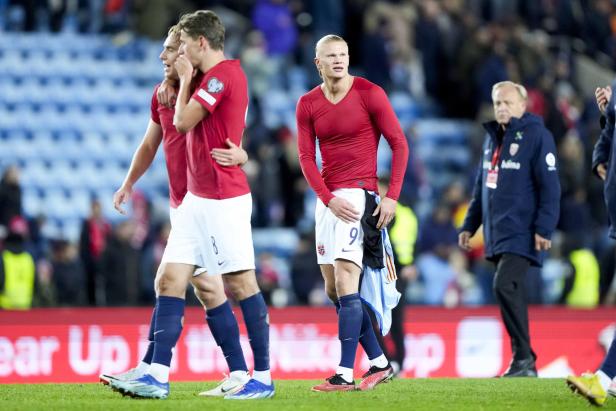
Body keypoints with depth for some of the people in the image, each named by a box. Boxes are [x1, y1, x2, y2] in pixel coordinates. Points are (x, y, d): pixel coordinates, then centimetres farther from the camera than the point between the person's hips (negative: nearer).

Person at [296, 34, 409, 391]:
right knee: (334, 290, 9)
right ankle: (380, 363, 19)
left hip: (359, 194, -6)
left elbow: (399, 144, -4)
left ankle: (345, 374, -17)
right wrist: (328, 199, -10)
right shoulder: (308, 104, 6)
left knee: (345, 283, -15)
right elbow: (306, 157, 4)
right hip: (328, 198, 6)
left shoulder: (370, 93, -6)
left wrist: (392, 197, -11)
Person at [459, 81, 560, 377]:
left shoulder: (536, 136, -7)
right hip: (497, 232, 8)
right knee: (510, 291, 8)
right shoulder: (492, 138, 17)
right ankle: (524, 364, 13)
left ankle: (523, 357, -16)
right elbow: (481, 187, 25)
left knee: (504, 285, -20)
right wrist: (469, 225, 22)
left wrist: (544, 228, -17)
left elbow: (549, 186, -12)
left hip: (521, 233, -8)